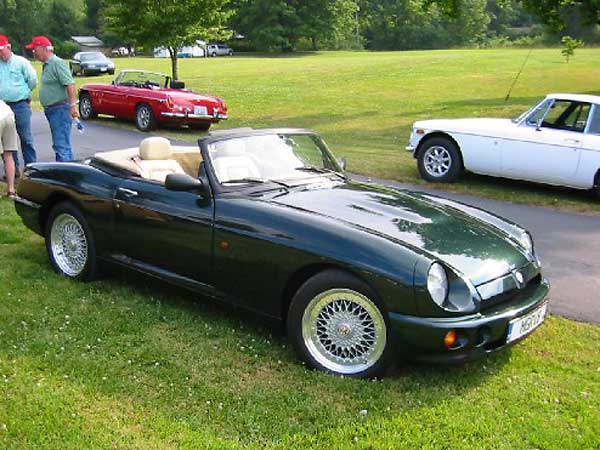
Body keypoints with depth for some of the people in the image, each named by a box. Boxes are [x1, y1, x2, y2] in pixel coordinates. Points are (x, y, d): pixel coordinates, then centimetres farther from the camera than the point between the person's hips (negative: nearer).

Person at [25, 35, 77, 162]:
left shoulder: (57, 63, -13)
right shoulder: (46, 65, 17)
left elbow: (70, 84, -22)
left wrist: (72, 105, -28)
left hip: (60, 109, -11)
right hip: (51, 111, 11)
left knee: (61, 145, -12)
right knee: (59, 144, 15)